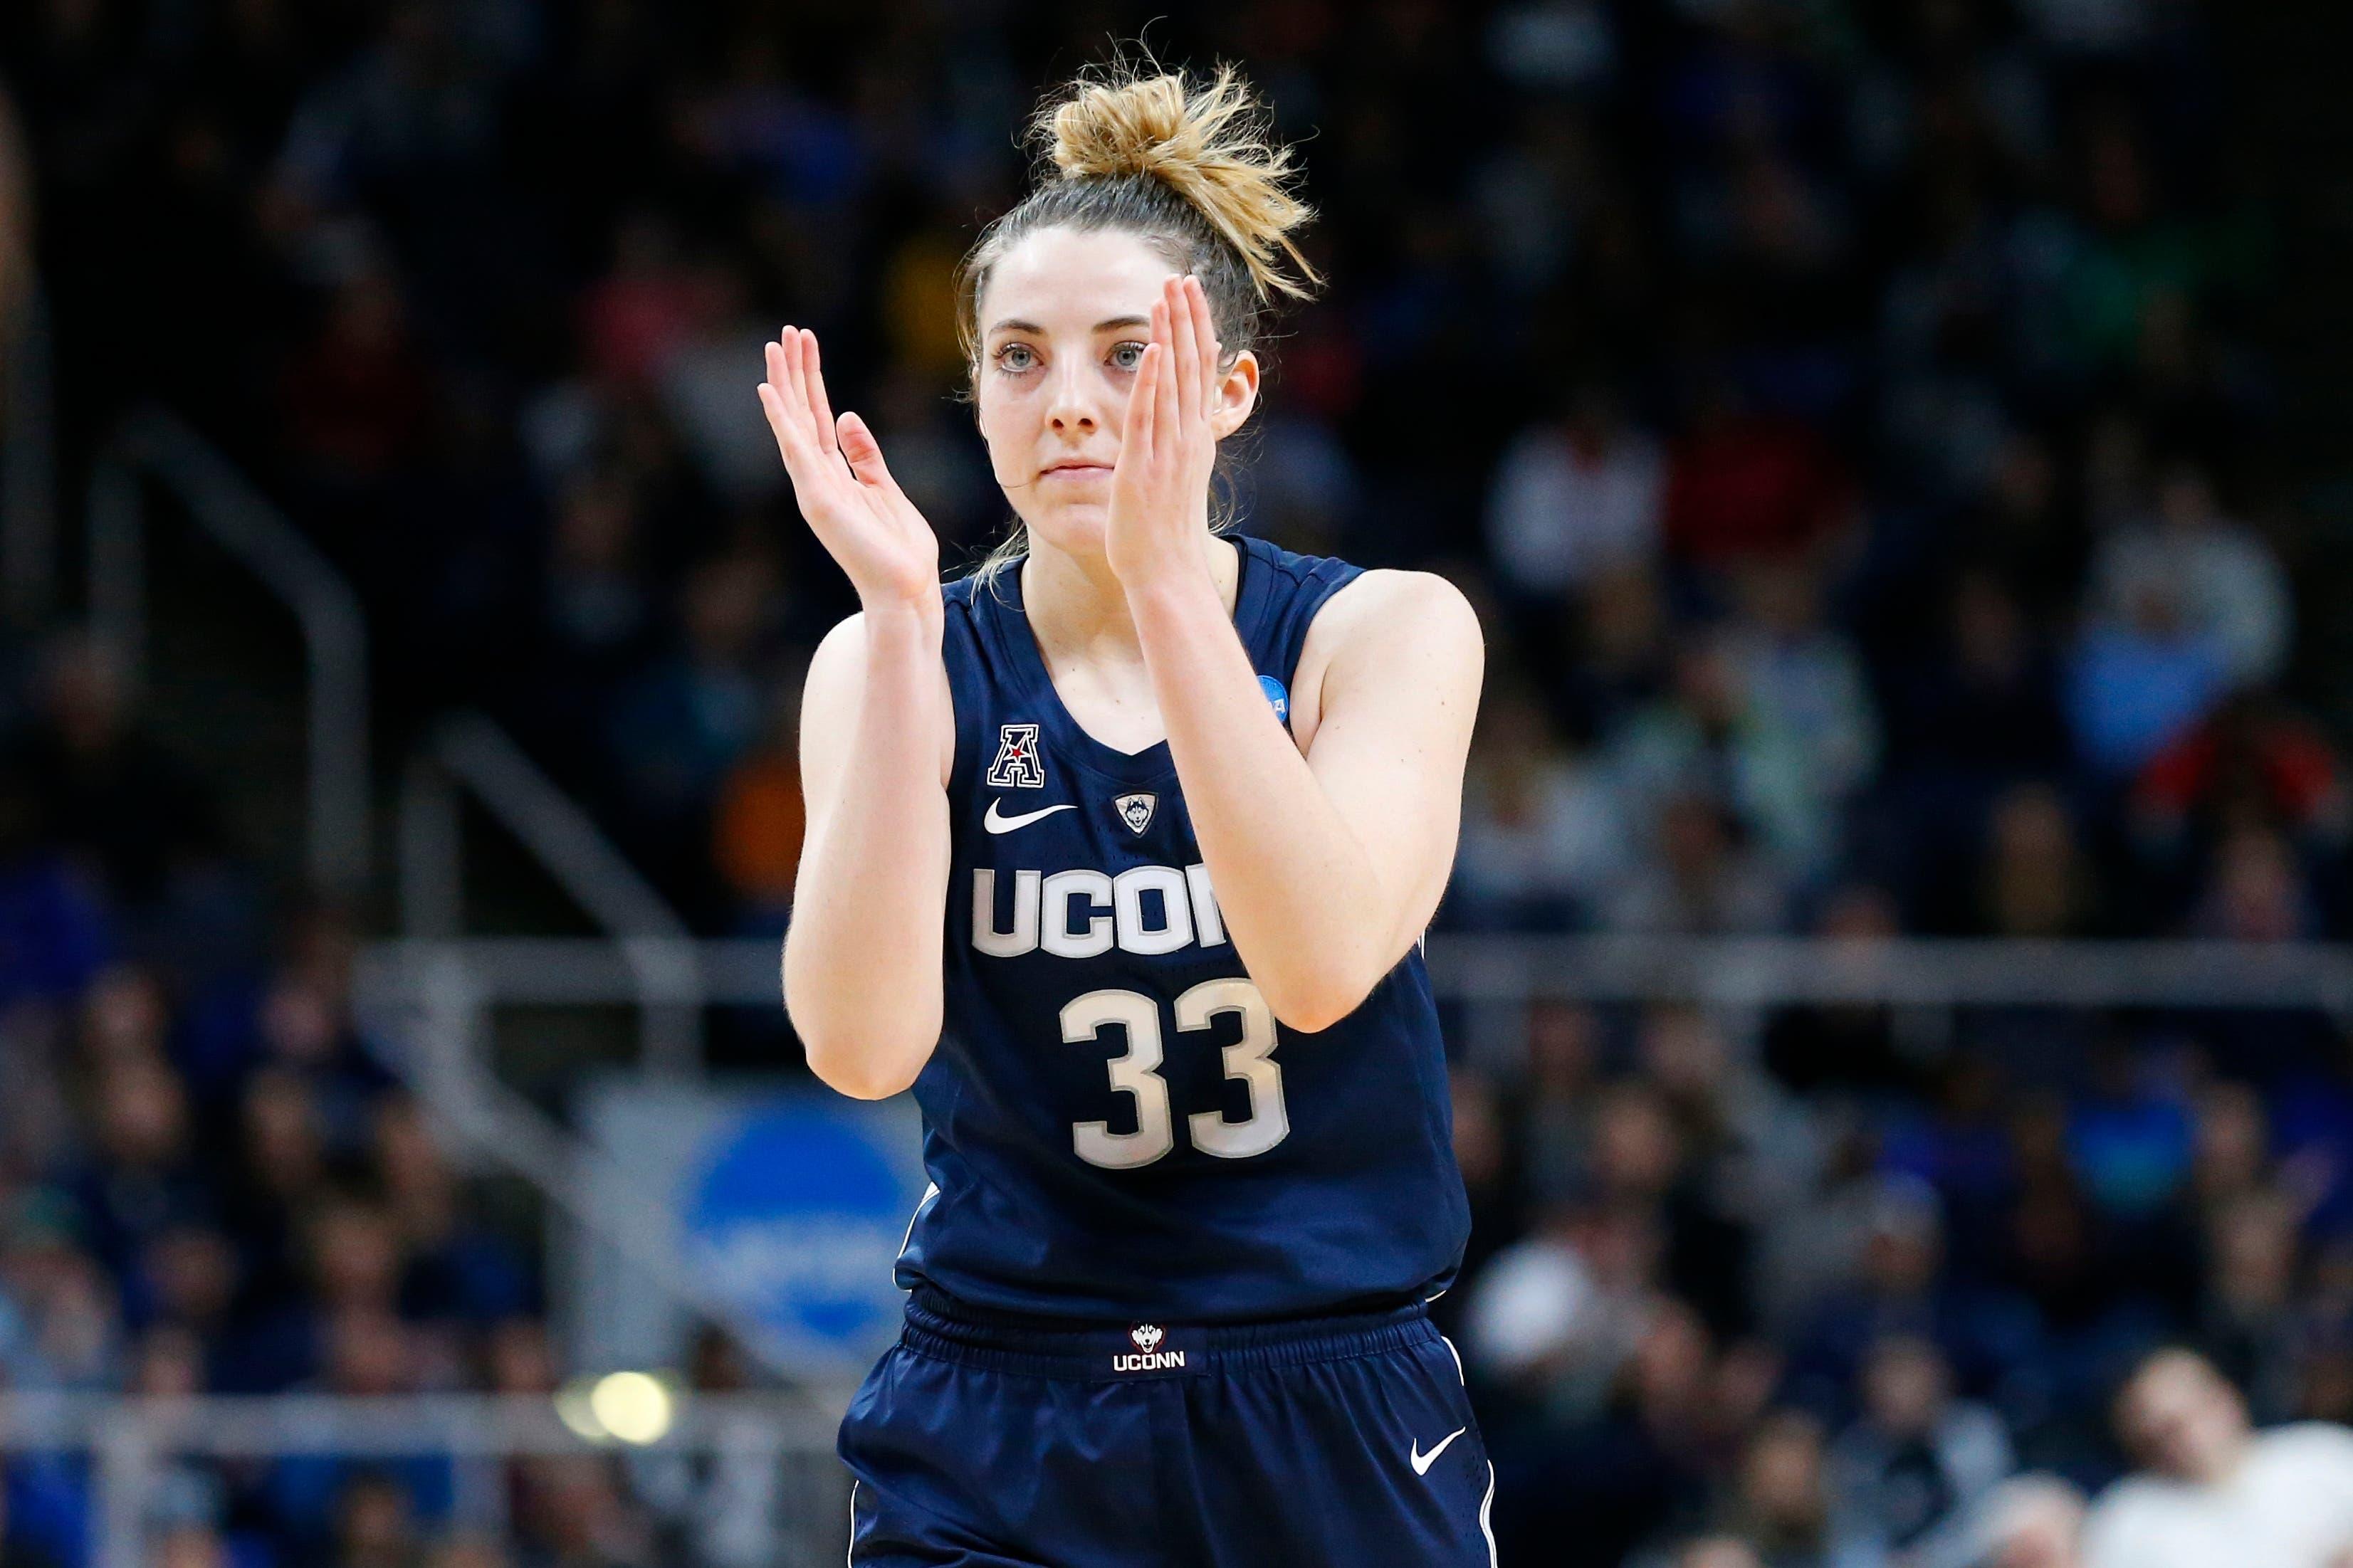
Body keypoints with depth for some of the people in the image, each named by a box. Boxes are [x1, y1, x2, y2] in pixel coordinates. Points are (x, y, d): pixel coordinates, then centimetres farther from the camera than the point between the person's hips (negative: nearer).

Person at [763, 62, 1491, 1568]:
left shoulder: (1386, 632, -3)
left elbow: (1320, 963, -22)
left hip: (1341, 1441, 0)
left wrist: (1163, 575, -25)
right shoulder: (893, 665, -1)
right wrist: (901, 620, -23)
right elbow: (863, 1043, -18)